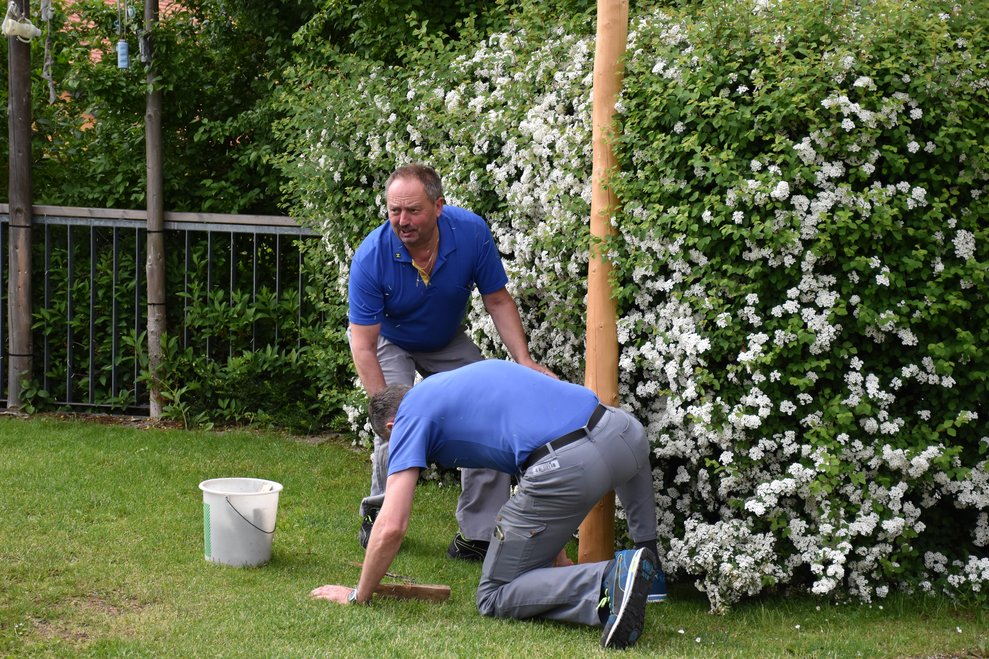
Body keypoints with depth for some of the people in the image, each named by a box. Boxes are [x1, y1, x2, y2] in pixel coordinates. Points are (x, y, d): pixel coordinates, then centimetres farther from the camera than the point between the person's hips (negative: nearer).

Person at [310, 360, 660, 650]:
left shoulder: (412, 415, 12)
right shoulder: (481, 371, 34)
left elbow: (391, 526, 3)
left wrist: (358, 595, 19)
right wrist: (556, 555, 46)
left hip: (566, 467, -7)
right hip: (624, 431, 7)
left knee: (495, 597, 9)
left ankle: (607, 583, -15)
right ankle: (649, 558, 43)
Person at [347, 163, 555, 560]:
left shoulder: (471, 233, -29)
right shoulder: (371, 257, -35)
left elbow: (498, 301, -14)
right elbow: (363, 345, -31)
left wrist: (524, 360, -26)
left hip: (448, 342, 3)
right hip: (388, 341, -3)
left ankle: (478, 535, 0)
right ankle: (378, 513, 5)